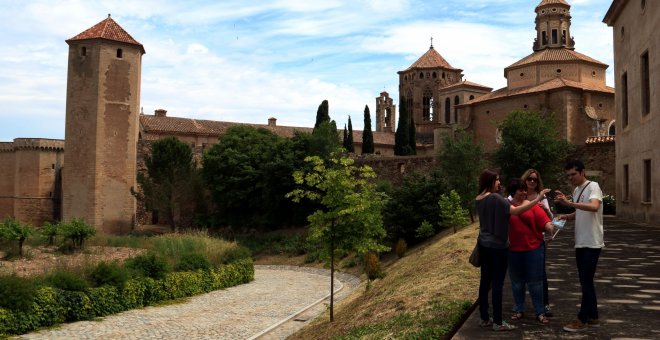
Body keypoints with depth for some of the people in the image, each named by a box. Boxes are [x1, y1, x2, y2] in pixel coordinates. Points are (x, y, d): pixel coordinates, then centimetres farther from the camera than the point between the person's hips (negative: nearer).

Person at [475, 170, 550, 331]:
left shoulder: (479, 199, 8)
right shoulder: (495, 198, -18)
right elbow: (515, 211, -25)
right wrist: (537, 199, -22)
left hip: (484, 245, 8)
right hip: (497, 246, -8)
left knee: (485, 280, 12)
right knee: (497, 283, -1)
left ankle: (484, 318, 20)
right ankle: (498, 322, 5)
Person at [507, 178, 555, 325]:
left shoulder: (533, 205, -1)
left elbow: (544, 221, -9)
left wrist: (550, 227, -28)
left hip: (534, 249, -1)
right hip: (513, 250, 1)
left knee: (535, 281, 5)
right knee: (517, 281, 12)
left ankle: (540, 312, 13)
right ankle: (519, 310, 25)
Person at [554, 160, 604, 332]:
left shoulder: (593, 186, -13)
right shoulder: (576, 190, 13)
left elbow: (594, 207, -32)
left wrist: (569, 203, -39)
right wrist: (567, 216, 3)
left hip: (592, 243, -9)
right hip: (580, 243, 9)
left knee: (586, 282, -4)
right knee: (586, 281, 13)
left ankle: (582, 320, 4)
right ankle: (593, 318, 22)